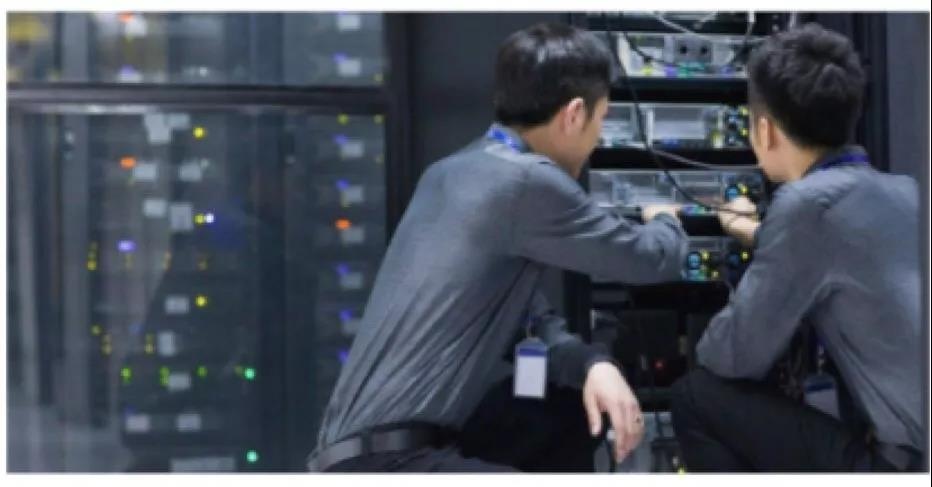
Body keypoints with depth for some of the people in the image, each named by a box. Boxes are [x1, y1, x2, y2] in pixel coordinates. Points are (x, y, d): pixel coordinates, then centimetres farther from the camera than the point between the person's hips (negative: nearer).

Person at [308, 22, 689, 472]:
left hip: (416, 429, 10)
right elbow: (650, 260, 0)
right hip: (384, 457, -10)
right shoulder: (527, 182, -16)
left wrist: (592, 364, -3)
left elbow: (525, 314, 16)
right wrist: (663, 220, 23)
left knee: (576, 406, 16)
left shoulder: (455, 172, 12)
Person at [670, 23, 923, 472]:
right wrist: (762, 237, 45)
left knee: (698, 397, 4)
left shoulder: (809, 201, -14)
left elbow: (737, 357, -9)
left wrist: (709, 345, 14)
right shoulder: (902, 191, 9)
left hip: (905, 459, -8)